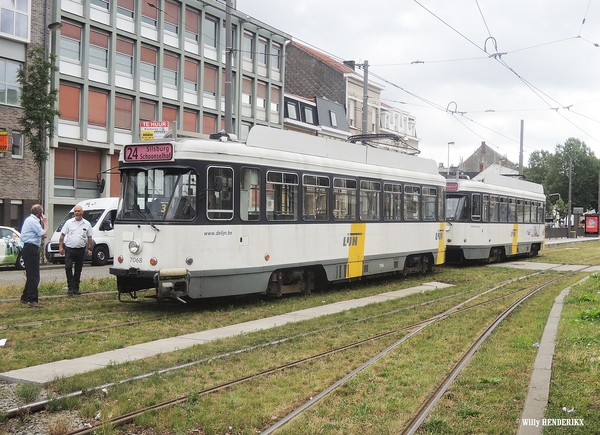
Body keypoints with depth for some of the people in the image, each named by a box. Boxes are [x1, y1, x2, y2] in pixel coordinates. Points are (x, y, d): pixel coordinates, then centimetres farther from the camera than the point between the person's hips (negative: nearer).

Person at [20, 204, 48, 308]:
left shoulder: (30, 219, 18)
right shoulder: (33, 221, -15)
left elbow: (40, 234, 16)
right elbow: (44, 234, -17)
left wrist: (42, 222, 11)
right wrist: (45, 222, -6)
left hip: (29, 248, 11)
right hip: (31, 249, -11)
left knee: (31, 275, 19)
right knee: (34, 276, -12)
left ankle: (25, 297, 27)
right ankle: (32, 300, -14)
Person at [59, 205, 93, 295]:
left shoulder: (86, 224, 7)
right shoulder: (69, 222, 4)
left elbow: (89, 237, 10)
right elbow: (62, 235, 3)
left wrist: (89, 249, 2)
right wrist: (60, 246, -5)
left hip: (81, 249, 2)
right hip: (69, 249, -2)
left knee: (78, 270, 8)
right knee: (68, 267, -13)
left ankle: (76, 288, 17)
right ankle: (71, 287, -6)